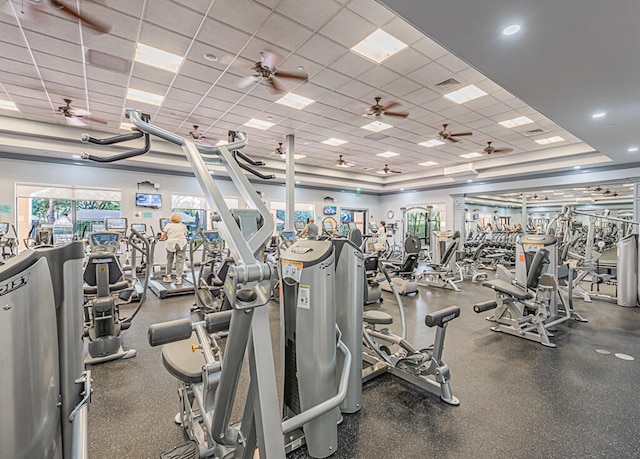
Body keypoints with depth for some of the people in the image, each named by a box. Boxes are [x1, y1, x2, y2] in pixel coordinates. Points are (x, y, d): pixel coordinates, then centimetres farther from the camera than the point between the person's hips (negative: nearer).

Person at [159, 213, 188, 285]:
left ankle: (168, 277, 25)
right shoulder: (183, 226, 9)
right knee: (180, 261, 1)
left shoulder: (168, 225, 6)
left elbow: (163, 236, 6)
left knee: (169, 261, 16)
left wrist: (161, 238, 27)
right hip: (181, 244, 0)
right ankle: (178, 279, 1)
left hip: (171, 244, 0)